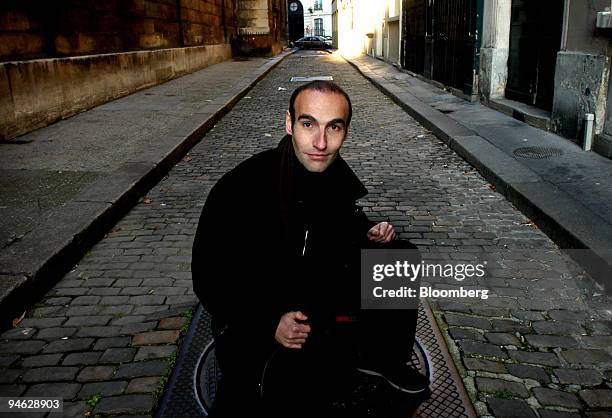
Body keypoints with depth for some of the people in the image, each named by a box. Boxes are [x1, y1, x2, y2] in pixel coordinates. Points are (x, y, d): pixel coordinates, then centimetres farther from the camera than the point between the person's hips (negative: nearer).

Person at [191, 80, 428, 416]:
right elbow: (209, 278, -20)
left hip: (317, 287, 7)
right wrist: (270, 324, -29)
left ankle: (381, 357, 19)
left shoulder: (335, 171, -7)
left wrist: (368, 233, -6)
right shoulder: (240, 188, -27)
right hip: (252, 315, -6)